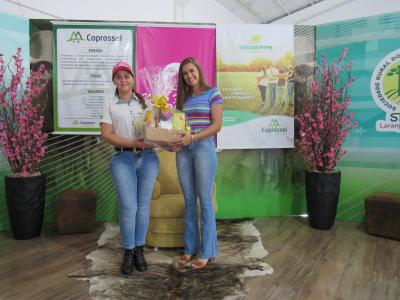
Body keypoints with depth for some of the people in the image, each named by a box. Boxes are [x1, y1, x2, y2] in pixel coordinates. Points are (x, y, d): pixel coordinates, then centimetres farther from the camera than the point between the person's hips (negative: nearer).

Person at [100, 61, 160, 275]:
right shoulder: (109, 105, 6)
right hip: (123, 158, -2)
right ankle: (128, 252, 12)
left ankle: (139, 249, 19)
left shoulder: (145, 102, 14)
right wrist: (133, 143, -16)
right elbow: (106, 134, -4)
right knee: (128, 207, -5)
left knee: (143, 205, 5)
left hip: (148, 157, 2)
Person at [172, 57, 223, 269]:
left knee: (205, 201, -2)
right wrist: (175, 138, -5)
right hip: (183, 150, 5)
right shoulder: (182, 98, 17)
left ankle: (206, 251, 9)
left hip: (204, 147, -5)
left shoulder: (212, 94, 3)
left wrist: (192, 137, -18)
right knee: (189, 201, 8)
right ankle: (190, 248, 19)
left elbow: (217, 125, -6)